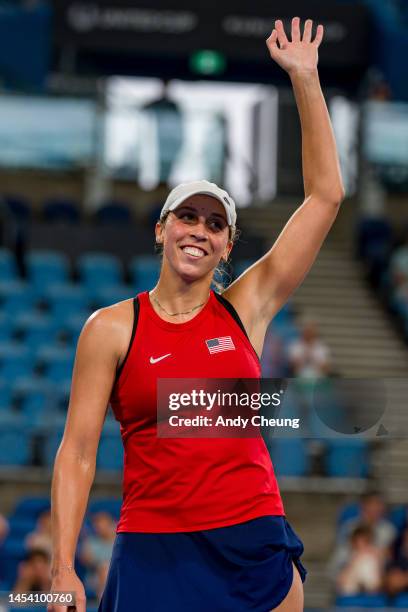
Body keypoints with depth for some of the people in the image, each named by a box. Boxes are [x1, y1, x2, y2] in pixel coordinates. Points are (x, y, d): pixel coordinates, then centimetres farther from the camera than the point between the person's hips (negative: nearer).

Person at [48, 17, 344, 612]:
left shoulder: (246, 308, 6)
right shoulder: (111, 328, 1)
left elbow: (325, 195, 6)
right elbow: (78, 451, -1)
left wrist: (305, 80, 4)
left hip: (255, 543, 2)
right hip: (154, 553, -2)